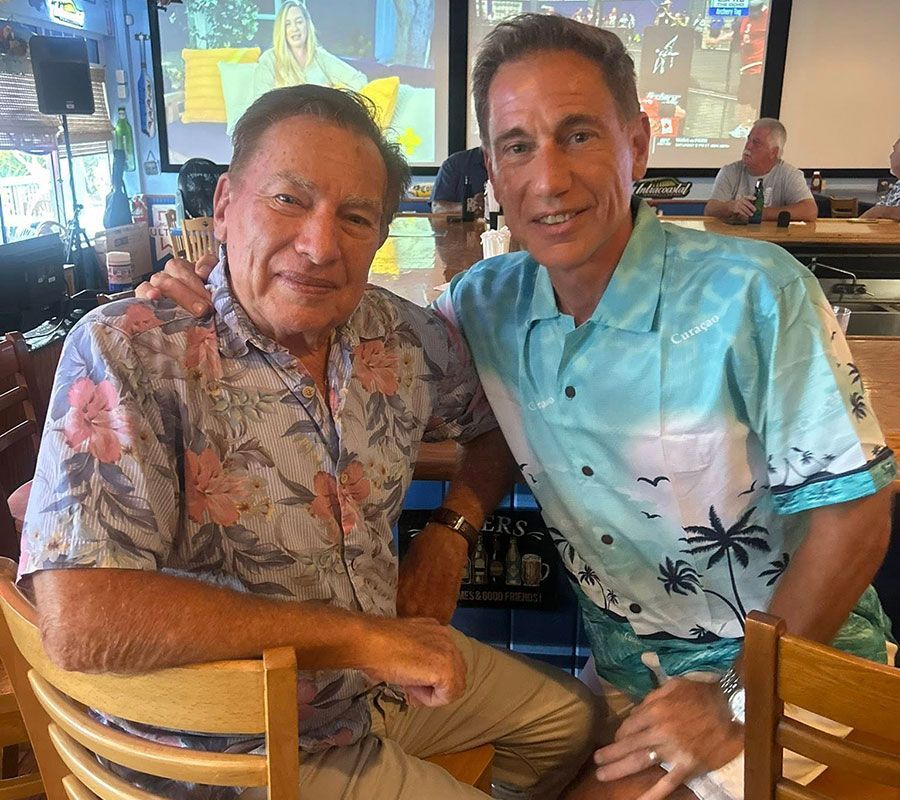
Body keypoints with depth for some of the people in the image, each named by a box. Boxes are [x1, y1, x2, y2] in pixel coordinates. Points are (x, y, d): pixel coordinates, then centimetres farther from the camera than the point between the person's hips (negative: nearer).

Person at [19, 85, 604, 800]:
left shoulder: (403, 336, -9)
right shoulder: (126, 354, -25)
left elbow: (497, 419, 12)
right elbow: (79, 621, -35)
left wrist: (451, 532, -5)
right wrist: (359, 633, -30)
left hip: (380, 677, 6)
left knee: (575, 717, 20)